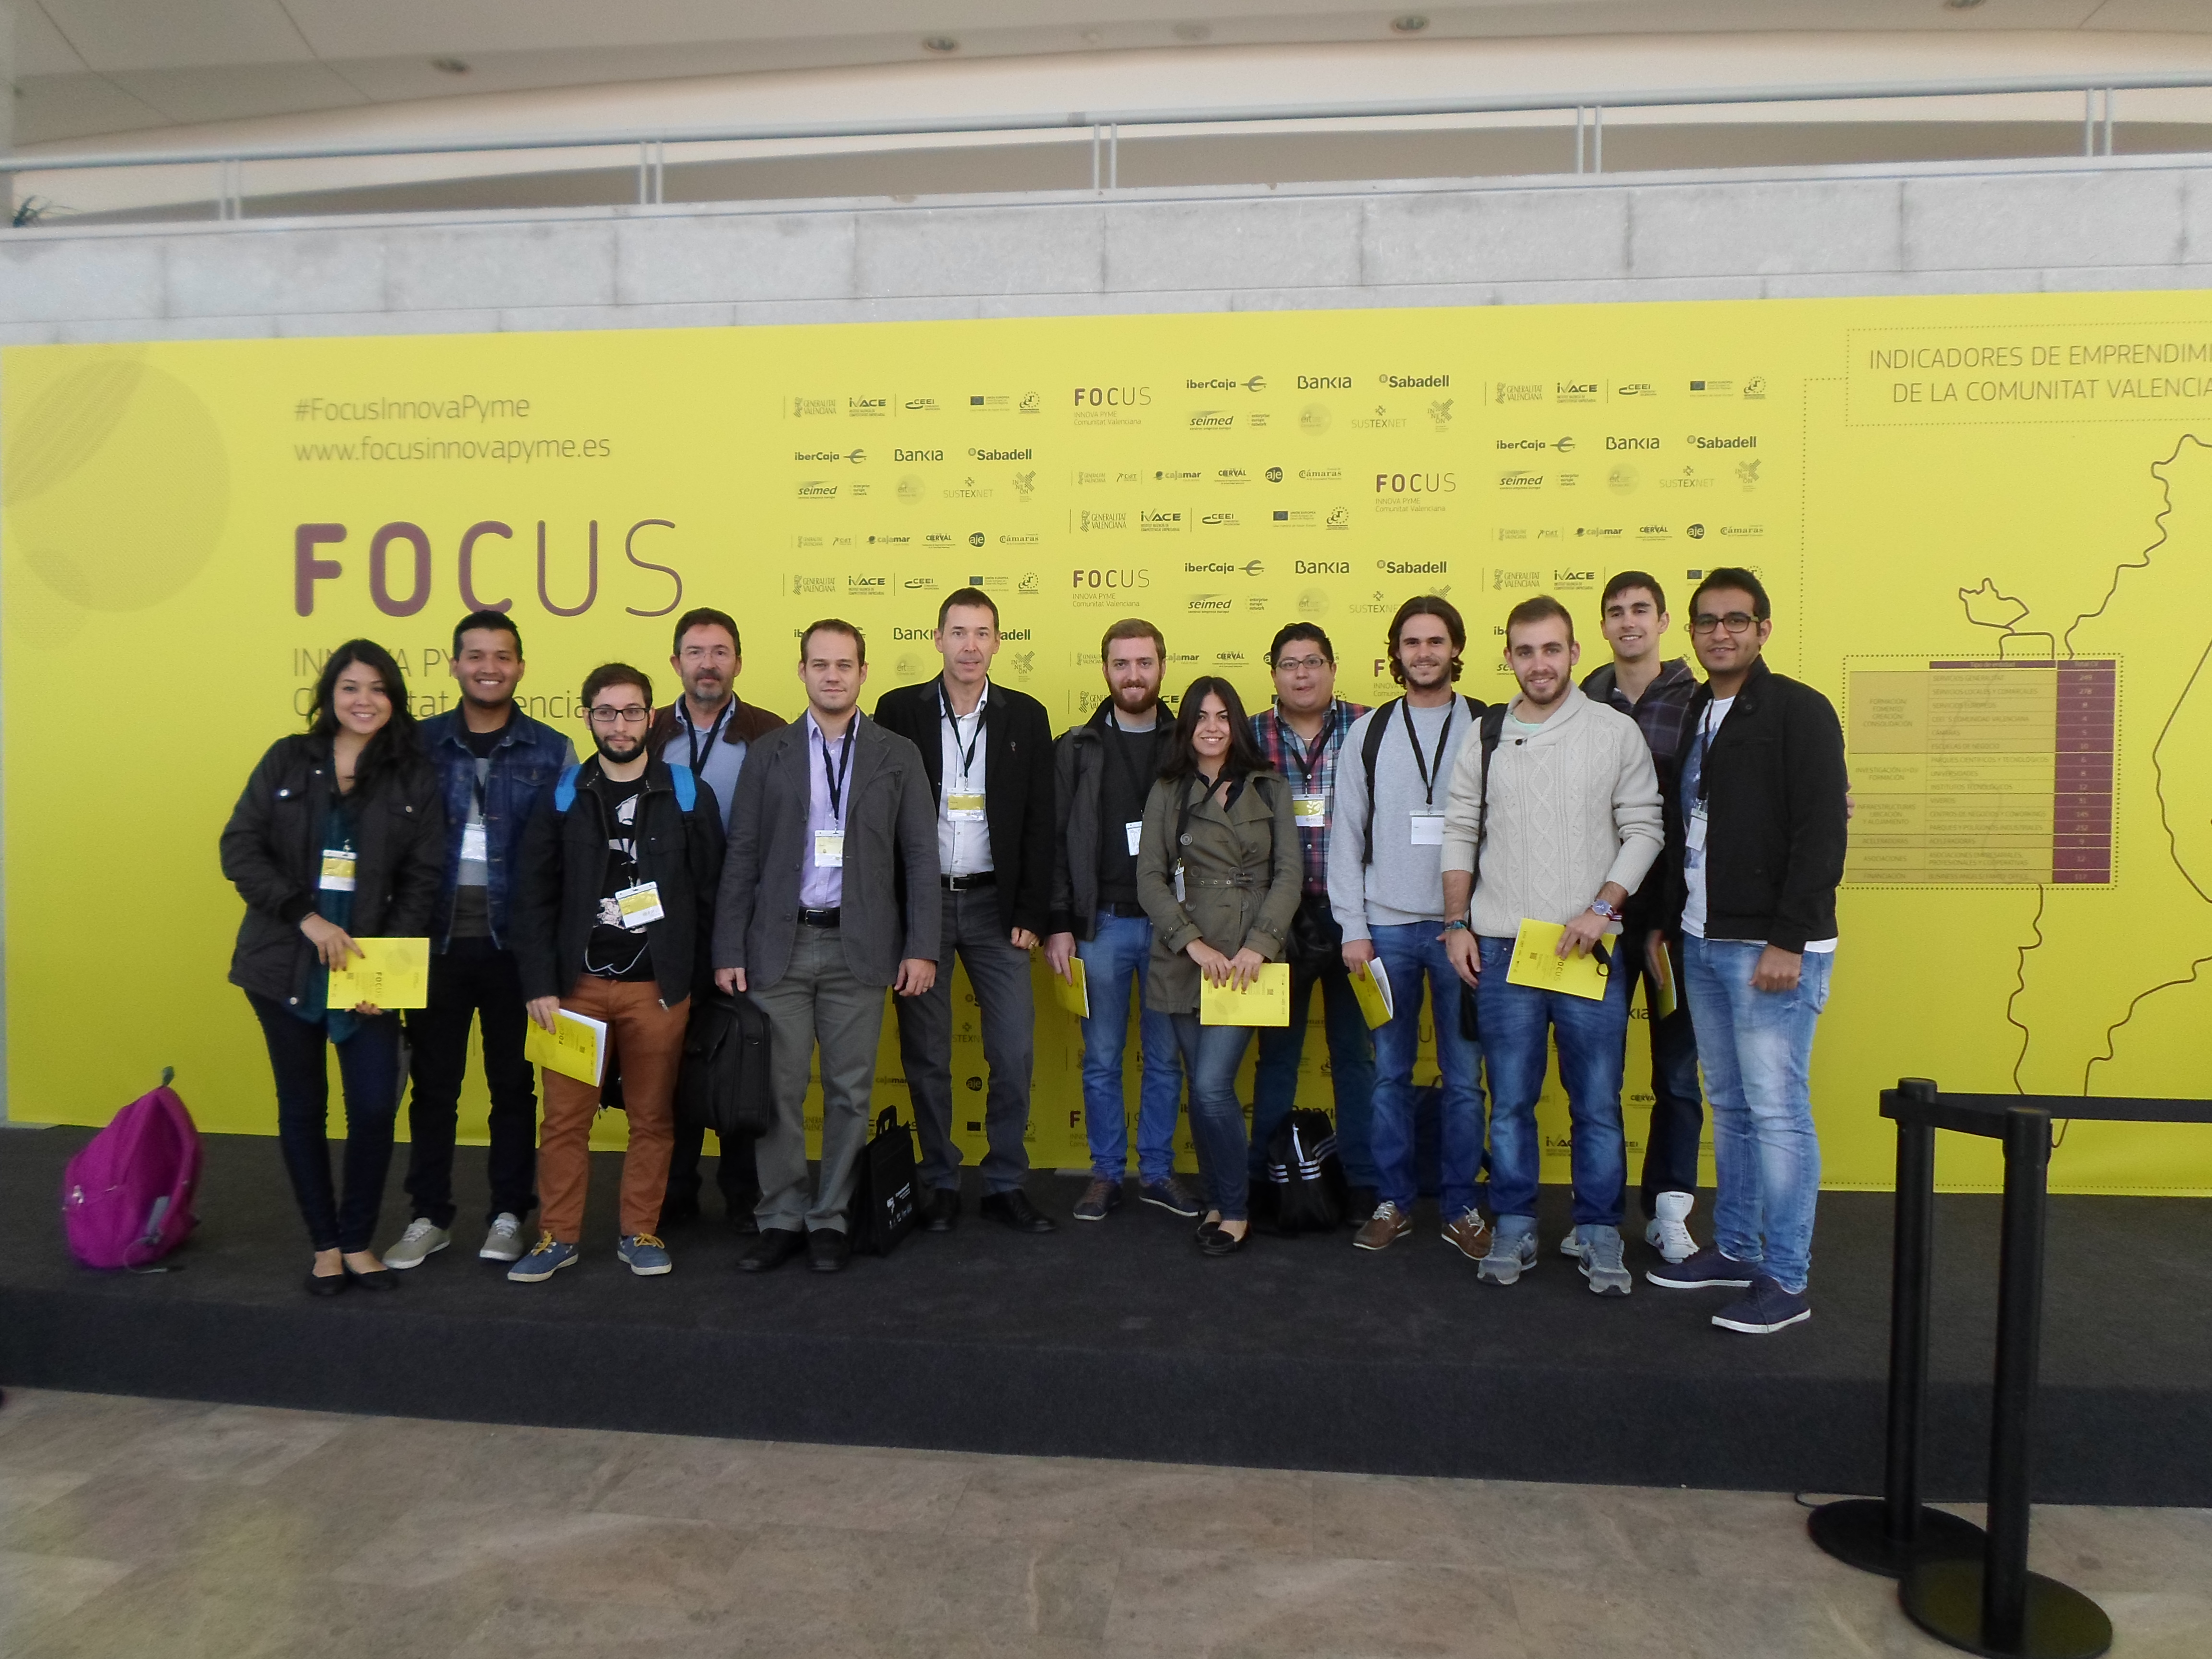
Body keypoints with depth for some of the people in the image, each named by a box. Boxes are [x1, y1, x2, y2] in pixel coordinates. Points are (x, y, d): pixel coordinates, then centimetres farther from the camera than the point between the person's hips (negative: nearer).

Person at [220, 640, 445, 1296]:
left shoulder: (415, 779, 2)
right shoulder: (288, 761, 3)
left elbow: (421, 882, -1)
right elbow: (240, 849, -3)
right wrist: (307, 917, -15)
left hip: (370, 968, -1)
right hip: (285, 965, 1)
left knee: (375, 1106, -6)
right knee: (303, 1106, 10)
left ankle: (358, 1242, 15)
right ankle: (325, 1246, 24)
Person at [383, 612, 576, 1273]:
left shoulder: (552, 751, 2)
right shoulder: (422, 744, 4)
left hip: (516, 942, -1)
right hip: (438, 938, 1)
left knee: (514, 1083, 9)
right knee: (433, 1082, 9)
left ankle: (509, 1215, 23)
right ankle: (429, 1216, 23)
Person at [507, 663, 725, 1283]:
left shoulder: (688, 796, 1)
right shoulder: (564, 797, 4)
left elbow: (710, 894, 2)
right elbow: (534, 898, 3)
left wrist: (694, 978, -2)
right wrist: (540, 985, -5)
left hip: (659, 986, -1)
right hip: (578, 982, 1)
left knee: (652, 1117, 7)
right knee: (565, 1116, 3)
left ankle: (640, 1233, 21)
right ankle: (559, 1236, 17)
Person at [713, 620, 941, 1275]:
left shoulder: (898, 755, 6)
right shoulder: (768, 754, 8)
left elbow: (920, 856, 3)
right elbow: (741, 858, 5)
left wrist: (921, 947, -5)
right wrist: (729, 951, -1)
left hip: (859, 947, 0)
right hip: (779, 945, 1)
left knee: (849, 1091, 5)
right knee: (778, 1090, 4)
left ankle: (831, 1220, 18)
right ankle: (782, 1219, 17)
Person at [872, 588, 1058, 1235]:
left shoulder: (1026, 716, 4)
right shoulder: (899, 710, 1)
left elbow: (1039, 824, 3)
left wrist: (1031, 914, -2)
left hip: (994, 905, 1)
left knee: (1015, 1053, 0)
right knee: (926, 1054, 6)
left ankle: (1006, 1184, 16)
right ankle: (940, 1183, 21)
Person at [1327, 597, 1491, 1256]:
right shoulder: (1369, 732, 7)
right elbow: (1347, 834, 5)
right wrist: (1353, 927, -1)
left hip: (1461, 928, -1)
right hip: (1386, 928, 1)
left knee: (1463, 1077, 5)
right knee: (1389, 1072, 8)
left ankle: (1462, 1207, 18)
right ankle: (1392, 1202, 20)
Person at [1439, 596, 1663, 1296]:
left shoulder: (1616, 732, 1)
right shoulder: (1484, 738, 8)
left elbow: (1644, 830, 0)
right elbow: (1460, 834, 11)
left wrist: (1602, 908, -11)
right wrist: (1457, 925, 5)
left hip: (1589, 948, -2)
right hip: (1500, 947, 2)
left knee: (1597, 1101, 3)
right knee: (1510, 1099, 8)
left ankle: (1598, 1233, 18)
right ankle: (1514, 1228, 20)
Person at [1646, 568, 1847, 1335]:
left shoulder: (1799, 711, -8)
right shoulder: (1690, 715, 14)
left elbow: (1821, 833, -15)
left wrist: (1787, 941, -19)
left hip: (1772, 946, -7)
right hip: (1703, 942, 8)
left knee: (1777, 1110, -2)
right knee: (1728, 1105, 15)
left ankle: (1786, 1280, 8)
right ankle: (1735, 1248, 27)